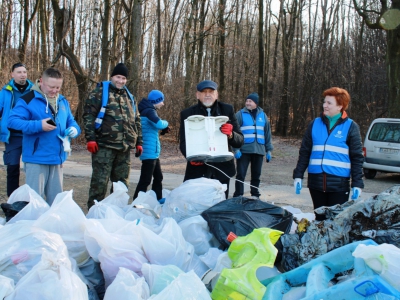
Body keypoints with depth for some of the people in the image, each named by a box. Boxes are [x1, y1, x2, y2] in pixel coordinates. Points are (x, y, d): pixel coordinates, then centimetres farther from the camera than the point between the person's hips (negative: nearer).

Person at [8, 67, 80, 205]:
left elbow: (71, 121, 18)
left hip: (57, 157, 6)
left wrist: (74, 129, -7)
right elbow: (12, 120, -16)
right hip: (36, 158, -6)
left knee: (55, 197, 15)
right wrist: (38, 125, -26)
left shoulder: (63, 102, 11)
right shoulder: (28, 99, -9)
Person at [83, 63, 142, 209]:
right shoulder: (100, 92, 1)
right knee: (100, 181, -4)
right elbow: (89, 115, -6)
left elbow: (136, 121, 23)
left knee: (122, 182, 11)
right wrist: (91, 138, -13)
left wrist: (139, 142, 17)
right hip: (104, 146, -6)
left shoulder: (129, 97, 19)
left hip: (125, 148, 6)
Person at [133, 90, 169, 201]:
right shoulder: (149, 111, -15)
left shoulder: (148, 111, 16)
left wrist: (163, 130, 6)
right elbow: (159, 123, -31)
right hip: (149, 152, -11)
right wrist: (166, 123, -9)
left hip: (153, 152, 11)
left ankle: (157, 200, 28)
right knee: (145, 180, -10)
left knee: (158, 177, 19)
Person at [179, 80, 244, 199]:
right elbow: (183, 142, 2)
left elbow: (240, 141, 5)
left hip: (222, 168, 1)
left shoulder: (227, 110, 7)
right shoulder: (187, 113, 5)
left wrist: (230, 134, -18)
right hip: (197, 168, -1)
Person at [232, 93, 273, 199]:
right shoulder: (240, 114, 0)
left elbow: (267, 133, 15)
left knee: (256, 175, 10)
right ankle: (238, 196, 2)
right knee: (240, 174, -3)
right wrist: (236, 149, -13)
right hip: (244, 150, -3)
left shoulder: (262, 115, 12)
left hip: (259, 150, 3)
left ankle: (255, 195, 20)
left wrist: (268, 150, 11)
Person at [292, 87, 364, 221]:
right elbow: (304, 152, 11)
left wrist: (357, 183, -5)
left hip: (339, 183, -3)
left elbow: (357, 157, 0)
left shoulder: (350, 126, 0)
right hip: (316, 181, 3)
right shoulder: (315, 124, 8)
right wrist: (298, 175, 5)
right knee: (320, 218, 12)